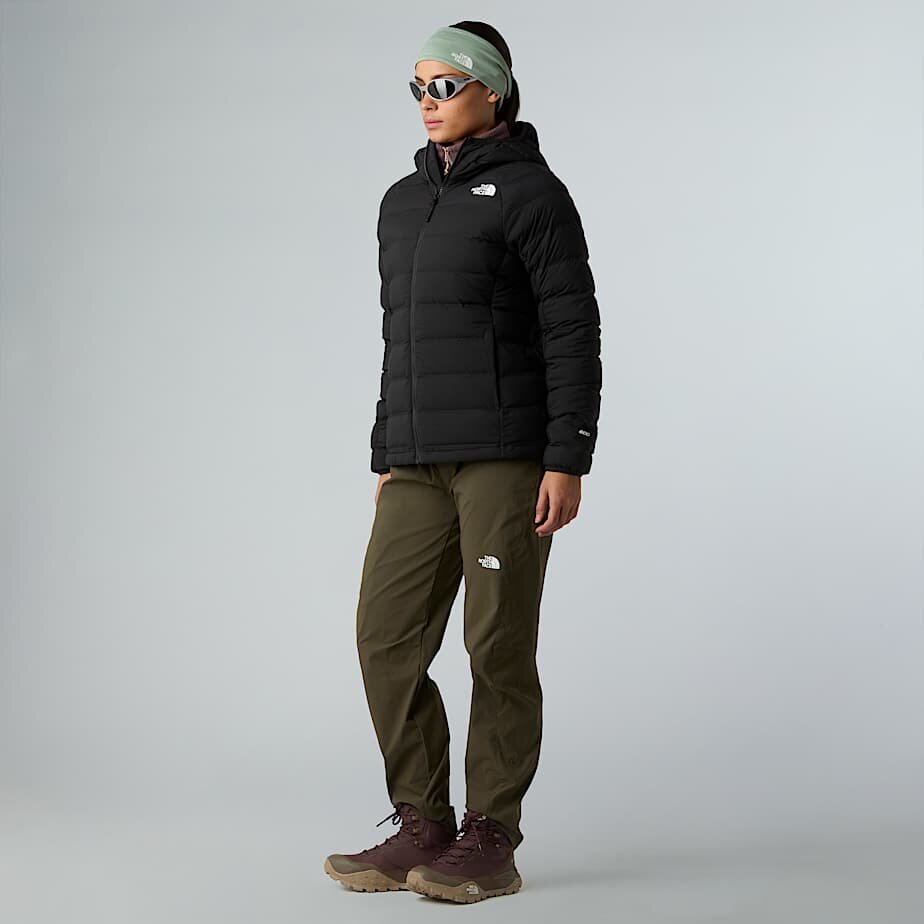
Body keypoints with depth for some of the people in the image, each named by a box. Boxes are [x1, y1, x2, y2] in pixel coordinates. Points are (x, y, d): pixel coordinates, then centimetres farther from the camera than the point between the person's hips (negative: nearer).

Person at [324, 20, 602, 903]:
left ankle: (490, 844, 7)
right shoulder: (403, 202, 17)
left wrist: (568, 460, -16)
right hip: (422, 461, 7)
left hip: (512, 453, -7)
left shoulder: (532, 192, -4)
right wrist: (387, 461, 17)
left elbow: (573, 331, -9)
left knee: (498, 643, -3)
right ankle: (421, 831, 11)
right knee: (387, 638, 1)